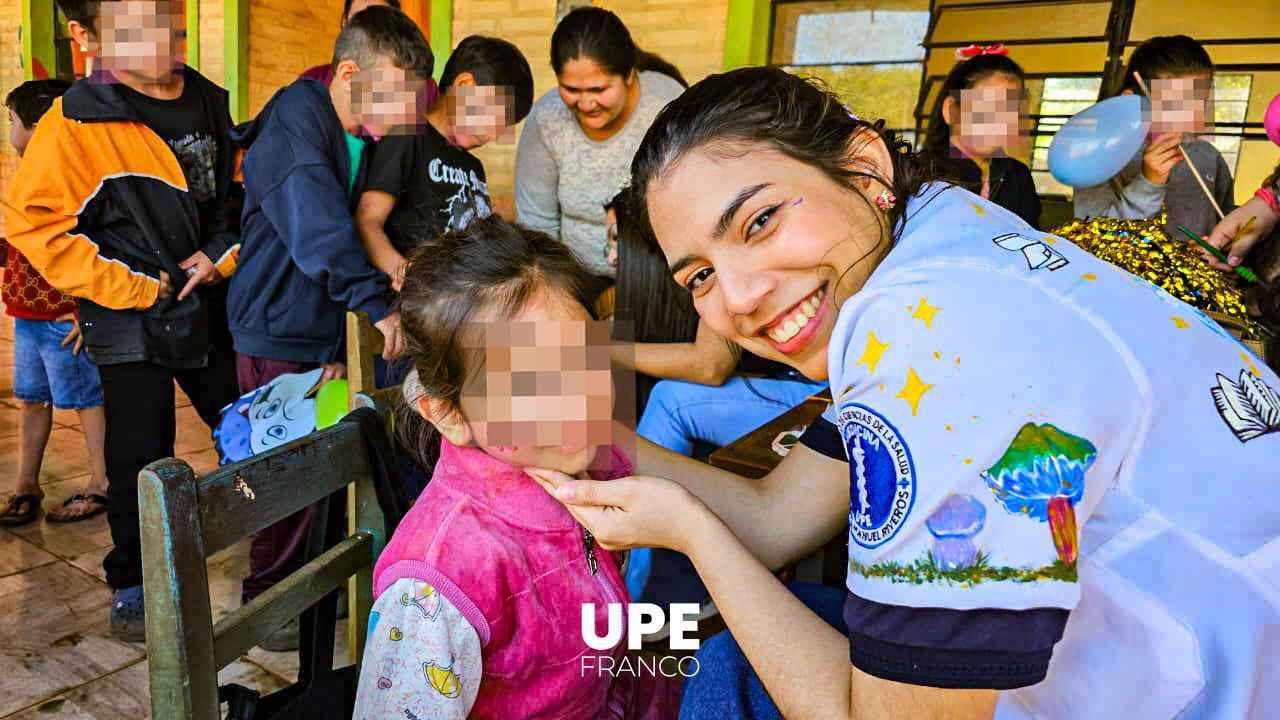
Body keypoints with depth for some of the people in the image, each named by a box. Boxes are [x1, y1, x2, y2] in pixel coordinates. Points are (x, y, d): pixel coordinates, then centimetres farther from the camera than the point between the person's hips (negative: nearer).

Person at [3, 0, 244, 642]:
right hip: (133, 320, -5)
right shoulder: (78, 121, -15)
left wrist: (223, 254, -3)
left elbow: (239, 187, 14)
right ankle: (133, 593, 26)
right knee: (141, 458, 4)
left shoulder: (209, 101, 3)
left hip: (210, 306, 6)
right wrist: (133, 287, -16)